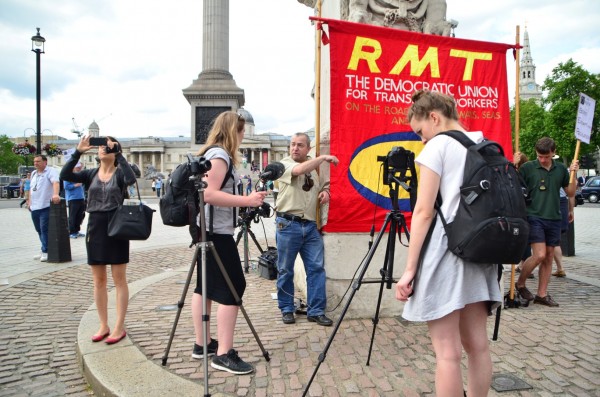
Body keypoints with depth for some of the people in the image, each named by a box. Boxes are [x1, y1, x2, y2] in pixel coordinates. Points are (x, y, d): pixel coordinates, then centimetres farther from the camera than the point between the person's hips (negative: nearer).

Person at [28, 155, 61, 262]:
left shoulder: (51, 171, -7)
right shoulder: (33, 174, 19)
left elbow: (56, 182, -24)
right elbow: (31, 188, 27)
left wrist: (55, 194, -41)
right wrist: (29, 201, 19)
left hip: (46, 206, -8)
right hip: (34, 207, 8)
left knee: (44, 229, -9)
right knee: (39, 230, 12)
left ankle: (45, 251, -3)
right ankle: (44, 251, 20)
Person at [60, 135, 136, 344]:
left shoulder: (120, 173, -3)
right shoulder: (91, 174, 8)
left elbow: (131, 178, -27)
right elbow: (65, 175, -8)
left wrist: (117, 153, -23)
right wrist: (78, 151, -15)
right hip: (95, 227, 5)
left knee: (119, 279, 2)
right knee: (99, 280, 11)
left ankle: (119, 327, 10)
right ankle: (103, 325, 22)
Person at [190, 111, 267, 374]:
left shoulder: (210, 153, 17)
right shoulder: (219, 154, -13)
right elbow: (209, 194, -23)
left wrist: (242, 201, 20)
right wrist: (246, 201, -26)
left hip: (207, 230, 11)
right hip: (217, 231, -11)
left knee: (206, 285, 13)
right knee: (232, 287, -8)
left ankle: (202, 345, 22)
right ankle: (223, 354, -5)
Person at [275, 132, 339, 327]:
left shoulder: (313, 169, 16)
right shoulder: (284, 164, -1)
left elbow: (317, 191, 29)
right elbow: (299, 170, -23)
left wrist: (324, 192, 6)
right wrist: (323, 157, -19)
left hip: (310, 225, 5)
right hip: (288, 224, -5)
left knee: (317, 268, 2)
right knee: (285, 270, 4)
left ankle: (316, 311, 11)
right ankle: (287, 309, 19)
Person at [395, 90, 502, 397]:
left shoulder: (438, 145, -6)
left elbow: (424, 212, -13)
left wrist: (410, 268, -12)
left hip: (445, 251, -8)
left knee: (447, 351, -2)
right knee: (477, 344, 12)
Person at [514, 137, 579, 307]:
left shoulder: (561, 169, 9)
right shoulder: (528, 167, -4)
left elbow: (571, 193, 16)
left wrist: (573, 173, 1)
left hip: (554, 218, 5)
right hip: (534, 217, -5)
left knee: (549, 257, 7)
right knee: (539, 255, -12)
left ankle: (542, 294, 17)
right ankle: (520, 283, 10)